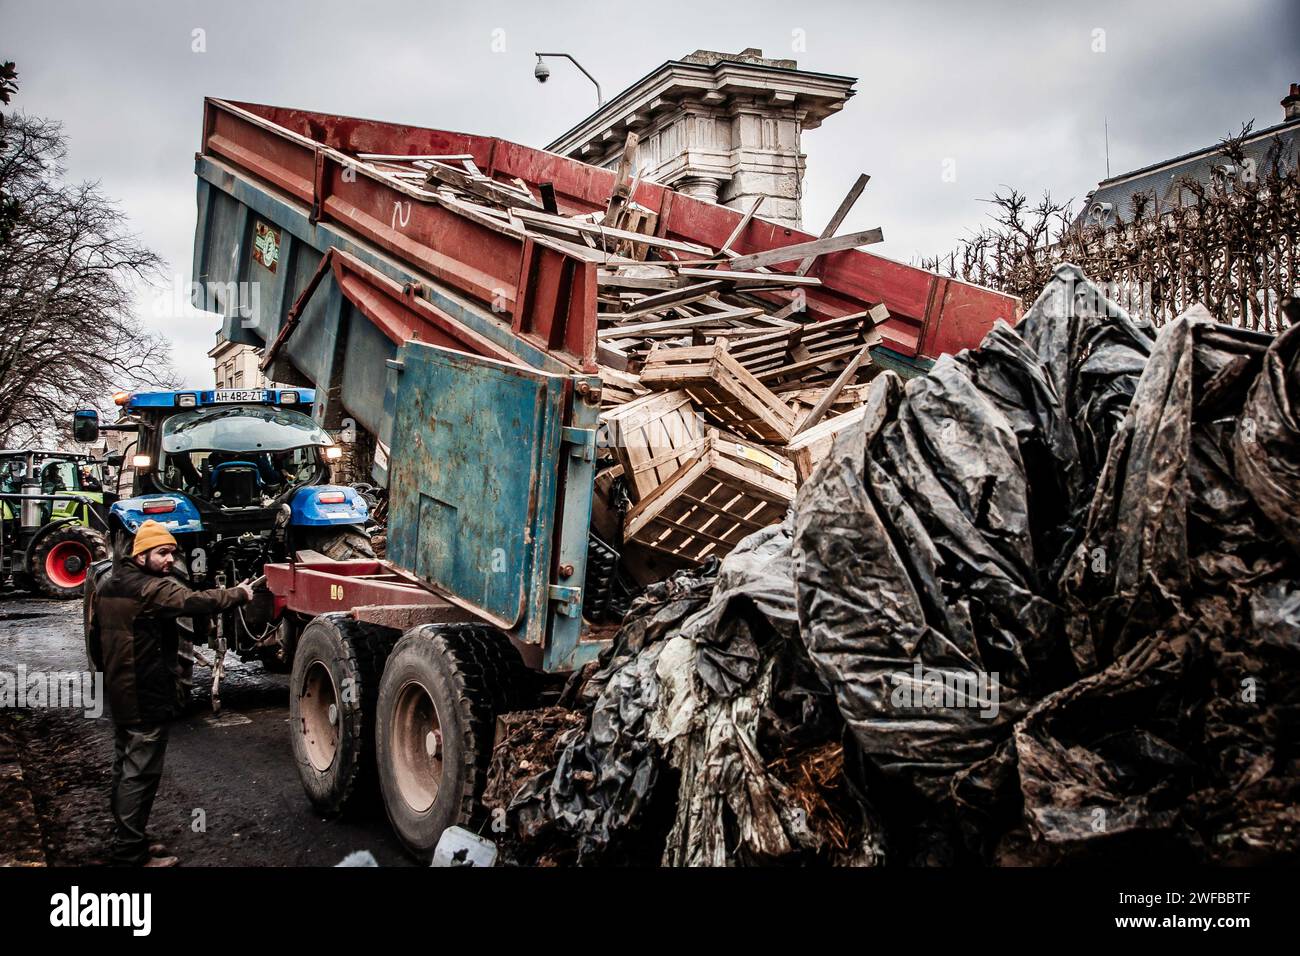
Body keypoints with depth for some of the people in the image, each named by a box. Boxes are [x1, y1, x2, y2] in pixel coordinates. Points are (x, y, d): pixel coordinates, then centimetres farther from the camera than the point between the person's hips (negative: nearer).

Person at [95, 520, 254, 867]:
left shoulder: (109, 588, 11)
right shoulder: (153, 589, -20)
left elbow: (98, 639, 20)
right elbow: (194, 602, -35)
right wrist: (238, 594, -23)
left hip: (118, 695, 10)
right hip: (147, 699, -10)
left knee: (125, 770, 18)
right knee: (140, 776, -2)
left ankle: (126, 842, 29)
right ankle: (131, 854, 4)